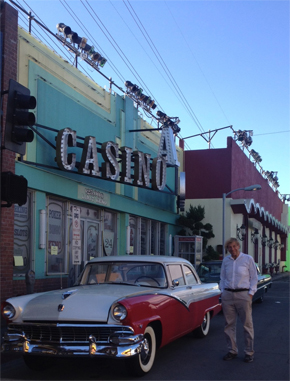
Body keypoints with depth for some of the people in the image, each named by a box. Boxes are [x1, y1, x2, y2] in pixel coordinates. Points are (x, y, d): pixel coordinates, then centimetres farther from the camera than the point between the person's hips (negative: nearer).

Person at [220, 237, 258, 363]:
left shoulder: (248, 259, -1)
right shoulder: (226, 260, 10)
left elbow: (254, 278, 1)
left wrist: (250, 294, -6)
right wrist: (222, 291, 7)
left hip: (243, 295, -3)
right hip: (227, 295, 4)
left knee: (247, 324, 0)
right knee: (229, 324, 7)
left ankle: (249, 352, 10)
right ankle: (232, 351, 18)